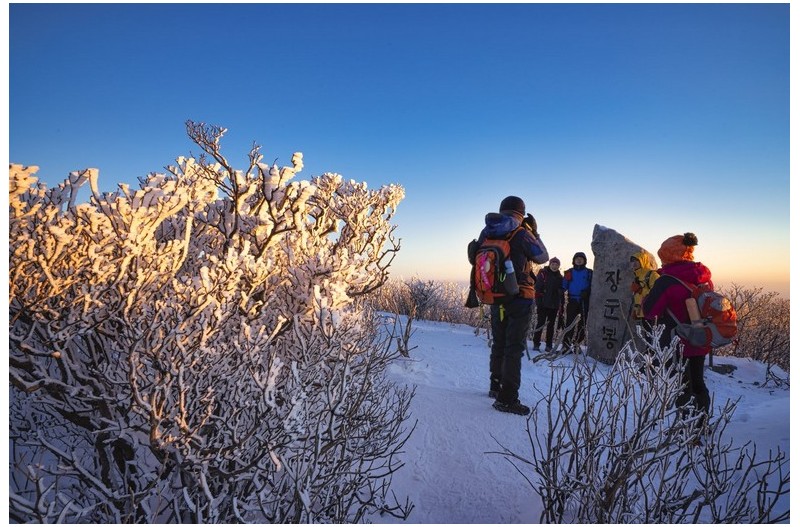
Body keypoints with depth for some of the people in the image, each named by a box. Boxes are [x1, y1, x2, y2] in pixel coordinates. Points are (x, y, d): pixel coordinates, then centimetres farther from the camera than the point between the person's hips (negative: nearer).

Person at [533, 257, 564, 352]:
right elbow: (537, 287, -7)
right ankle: (536, 344, 2)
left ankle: (549, 345, 15)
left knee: (551, 325, 8)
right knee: (540, 323, -4)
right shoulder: (543, 273, -1)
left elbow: (562, 293, 14)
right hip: (543, 304, -4)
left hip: (554, 305, 4)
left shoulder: (560, 277, 12)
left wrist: (562, 306, 10)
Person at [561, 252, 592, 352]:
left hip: (585, 302, 1)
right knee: (570, 323, -6)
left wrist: (587, 292, -14)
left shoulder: (589, 272, 8)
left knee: (582, 324, 3)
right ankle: (566, 345, -6)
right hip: (572, 301, -1)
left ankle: (576, 345, 12)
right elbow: (564, 286, 7)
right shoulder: (569, 272, 9)